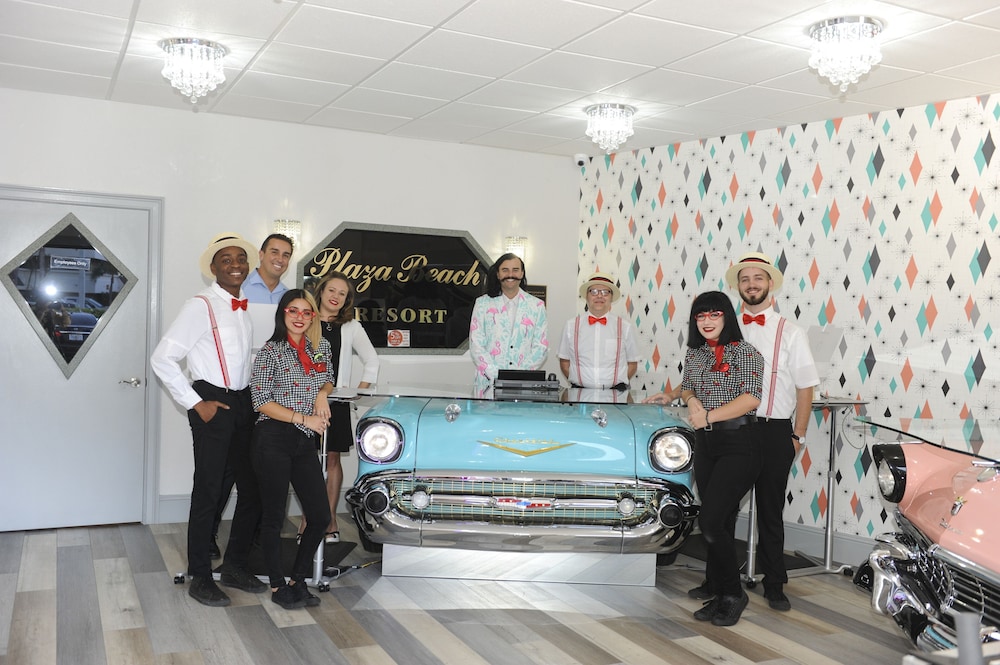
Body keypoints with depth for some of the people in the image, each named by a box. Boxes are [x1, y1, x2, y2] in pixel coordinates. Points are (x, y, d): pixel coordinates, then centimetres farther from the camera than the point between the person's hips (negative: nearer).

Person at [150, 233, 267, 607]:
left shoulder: (246, 308, 12)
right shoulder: (201, 306, -10)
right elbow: (162, 358, -14)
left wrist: (255, 399, 9)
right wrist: (196, 404, -14)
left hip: (244, 403, 7)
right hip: (213, 404, -7)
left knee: (252, 488, 10)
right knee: (208, 491, -2)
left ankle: (235, 566, 26)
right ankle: (200, 578, 11)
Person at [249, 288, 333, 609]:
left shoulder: (321, 347, 10)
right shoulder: (270, 351, -5)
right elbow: (261, 402, -9)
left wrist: (322, 394, 3)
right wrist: (303, 418, -13)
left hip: (305, 442, 6)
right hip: (273, 439, -5)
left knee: (320, 516, 5)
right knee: (274, 516, 4)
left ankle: (298, 580, 22)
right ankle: (277, 586, 19)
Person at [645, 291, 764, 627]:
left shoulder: (744, 352, -8)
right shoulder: (694, 353, 11)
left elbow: (751, 398, -17)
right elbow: (687, 387, 25)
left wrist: (709, 415, -19)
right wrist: (690, 399, 3)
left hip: (739, 444, -6)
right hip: (705, 444, 7)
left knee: (711, 522, -12)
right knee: (720, 523, 11)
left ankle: (733, 594, 5)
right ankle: (720, 596, 19)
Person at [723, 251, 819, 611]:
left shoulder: (790, 333, 0)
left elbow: (805, 387, -1)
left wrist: (798, 436, -4)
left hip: (774, 431, -2)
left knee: (770, 510, 6)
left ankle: (774, 585, 20)